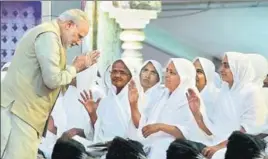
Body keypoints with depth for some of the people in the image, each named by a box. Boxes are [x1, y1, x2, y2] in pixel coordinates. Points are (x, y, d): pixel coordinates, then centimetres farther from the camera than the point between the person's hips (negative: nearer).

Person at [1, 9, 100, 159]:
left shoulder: (47, 35, 21)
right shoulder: (49, 35, -11)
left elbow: (50, 77, 22)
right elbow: (52, 80, -19)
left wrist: (80, 67, 17)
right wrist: (74, 69, -2)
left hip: (22, 109, 10)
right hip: (19, 110, -10)